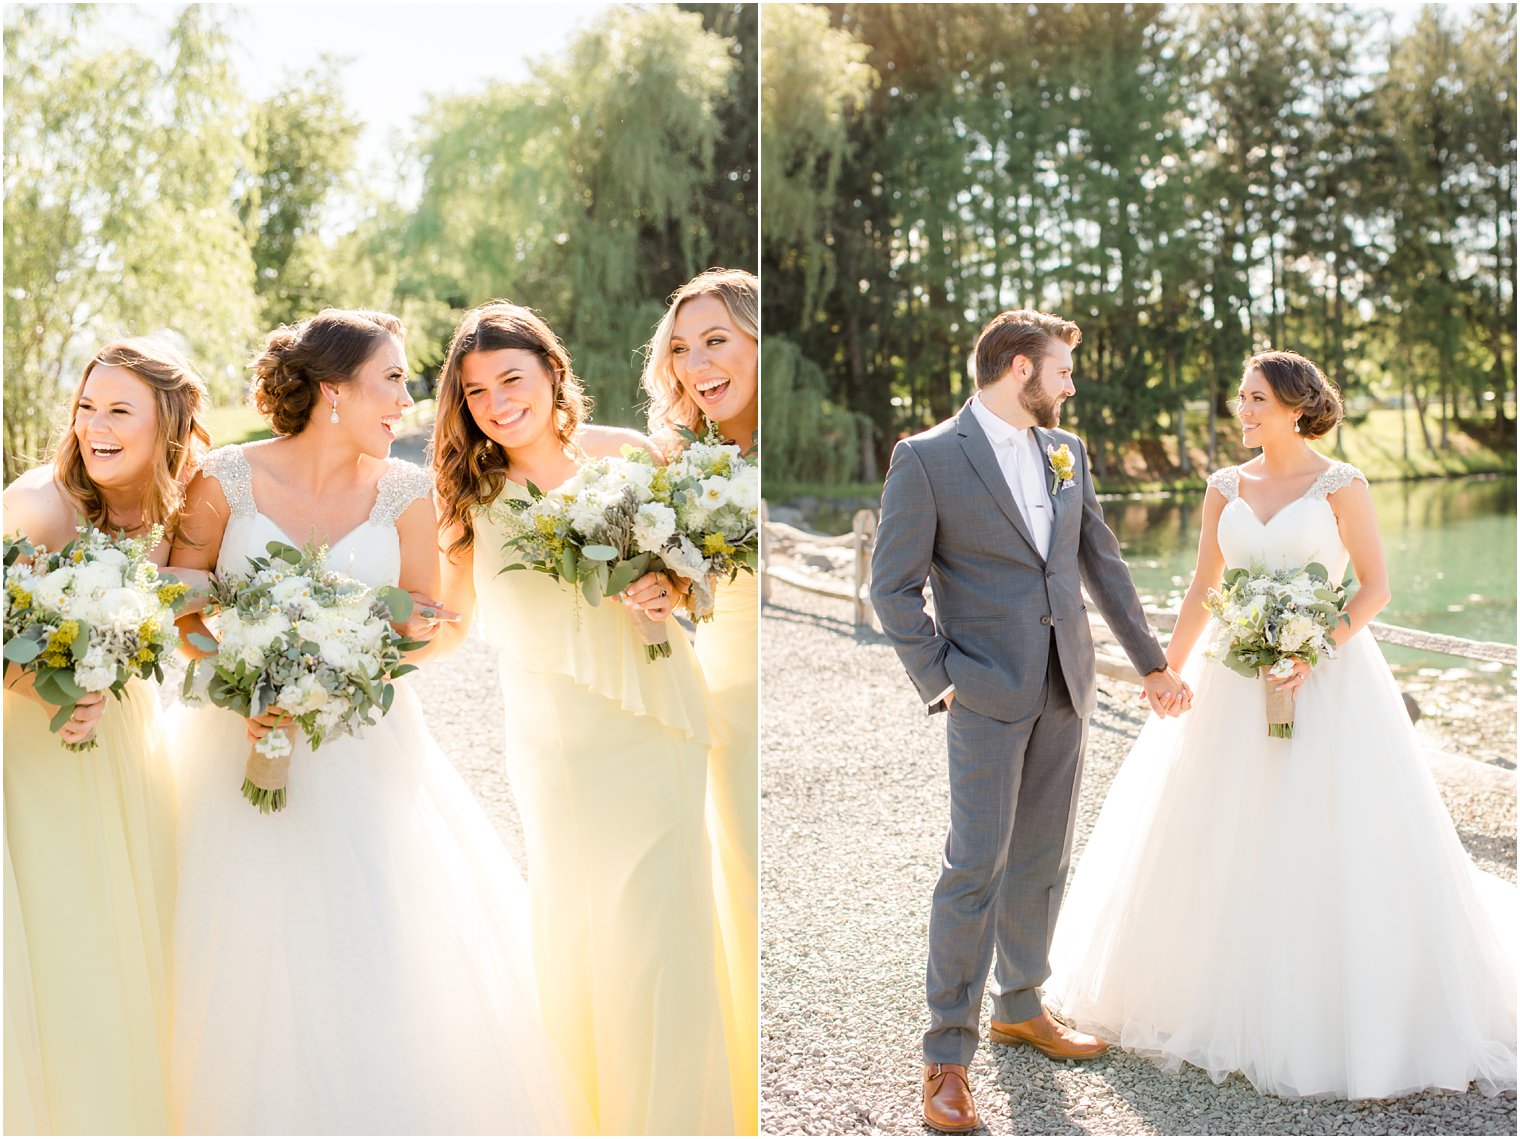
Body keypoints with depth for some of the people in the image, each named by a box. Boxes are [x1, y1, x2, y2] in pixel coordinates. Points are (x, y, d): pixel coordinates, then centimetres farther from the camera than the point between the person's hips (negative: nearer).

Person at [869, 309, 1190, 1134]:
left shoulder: (1066, 452, 11)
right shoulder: (927, 458, -8)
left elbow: (1102, 563, 16)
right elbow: (893, 586, -9)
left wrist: (1152, 663, 18)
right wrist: (939, 681, -12)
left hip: (1065, 687, 6)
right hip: (988, 693, -6)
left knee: (1043, 860, 14)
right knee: (976, 866, -6)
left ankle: (1020, 1007, 31)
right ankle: (947, 1055, 4)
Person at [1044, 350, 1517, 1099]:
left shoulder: (1341, 486, -4)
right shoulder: (1226, 488, 8)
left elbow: (1376, 585, -5)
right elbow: (1201, 590, 11)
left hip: (1328, 680, -4)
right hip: (1236, 683, 4)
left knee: (1342, 845, -4)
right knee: (1224, 841, 7)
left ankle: (1362, 1015, 12)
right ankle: (1228, 998, 24)